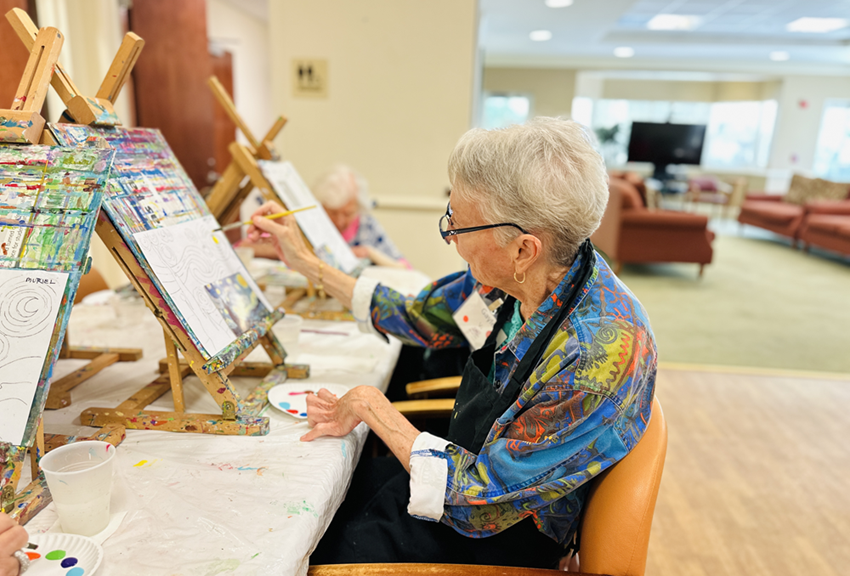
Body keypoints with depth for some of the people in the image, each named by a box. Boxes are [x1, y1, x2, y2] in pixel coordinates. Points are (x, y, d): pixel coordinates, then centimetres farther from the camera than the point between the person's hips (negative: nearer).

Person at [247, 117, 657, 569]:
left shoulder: (601, 354, -36)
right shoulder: (513, 276, -15)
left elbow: (479, 497, -28)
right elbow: (417, 317, 2)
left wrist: (370, 405, -20)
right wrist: (305, 262, 3)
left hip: (500, 539, -6)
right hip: (469, 464, 6)